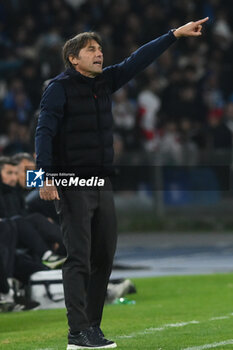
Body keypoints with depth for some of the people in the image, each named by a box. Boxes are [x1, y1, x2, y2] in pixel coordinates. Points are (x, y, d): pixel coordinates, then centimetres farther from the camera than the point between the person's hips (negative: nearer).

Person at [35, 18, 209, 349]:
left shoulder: (105, 81, 12)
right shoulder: (60, 88, -7)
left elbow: (138, 60, 16)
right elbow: (44, 132, -13)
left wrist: (176, 34, 13)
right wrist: (46, 176, -23)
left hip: (102, 184, 7)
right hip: (72, 186, -7)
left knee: (104, 257, 8)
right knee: (79, 259, -10)